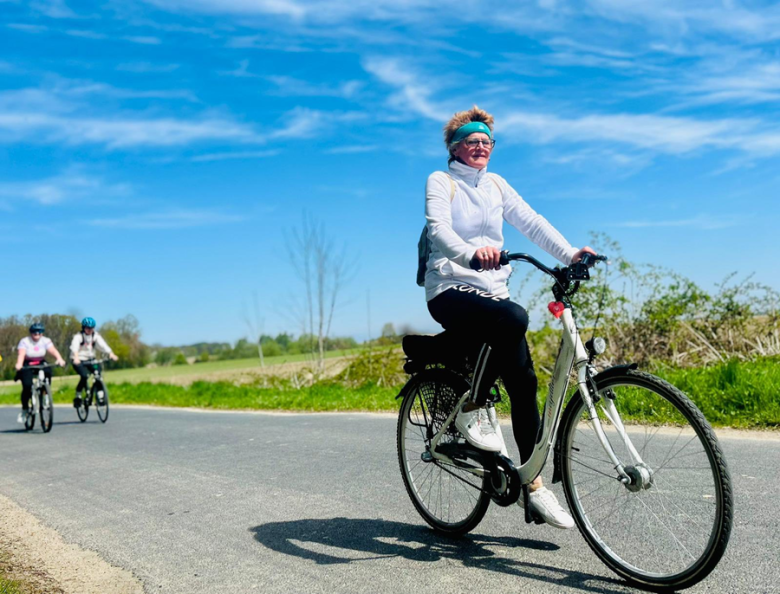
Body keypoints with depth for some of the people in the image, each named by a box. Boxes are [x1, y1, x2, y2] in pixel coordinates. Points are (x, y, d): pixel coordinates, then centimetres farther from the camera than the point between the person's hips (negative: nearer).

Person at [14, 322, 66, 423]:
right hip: (27, 365, -2)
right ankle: (24, 409, -4)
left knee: (48, 371, -32)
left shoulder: (46, 341, -5)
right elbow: (21, 354, -26)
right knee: (27, 385, -23)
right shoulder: (24, 341, -10)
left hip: (40, 364, 2)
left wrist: (59, 359, -42)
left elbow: (53, 350, -21)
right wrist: (19, 364, -47)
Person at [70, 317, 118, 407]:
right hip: (79, 360, -4)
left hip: (90, 359, 4)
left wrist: (111, 354, -32)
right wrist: (76, 357, -50)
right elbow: (74, 346, -30)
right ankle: (78, 396, -7)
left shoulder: (95, 336, 1)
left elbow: (103, 345, -14)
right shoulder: (78, 336, -10)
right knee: (84, 376, -27)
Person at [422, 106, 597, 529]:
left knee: (524, 380, -6)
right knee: (513, 318, -35)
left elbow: (531, 222, 4)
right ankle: (473, 409, -17)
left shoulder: (495, 185, 17)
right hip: (451, 292, -5)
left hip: (491, 291, 6)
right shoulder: (440, 181, 1)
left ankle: (532, 482, 2)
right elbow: (438, 228, -18)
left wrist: (570, 254, -14)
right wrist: (472, 253, -39)